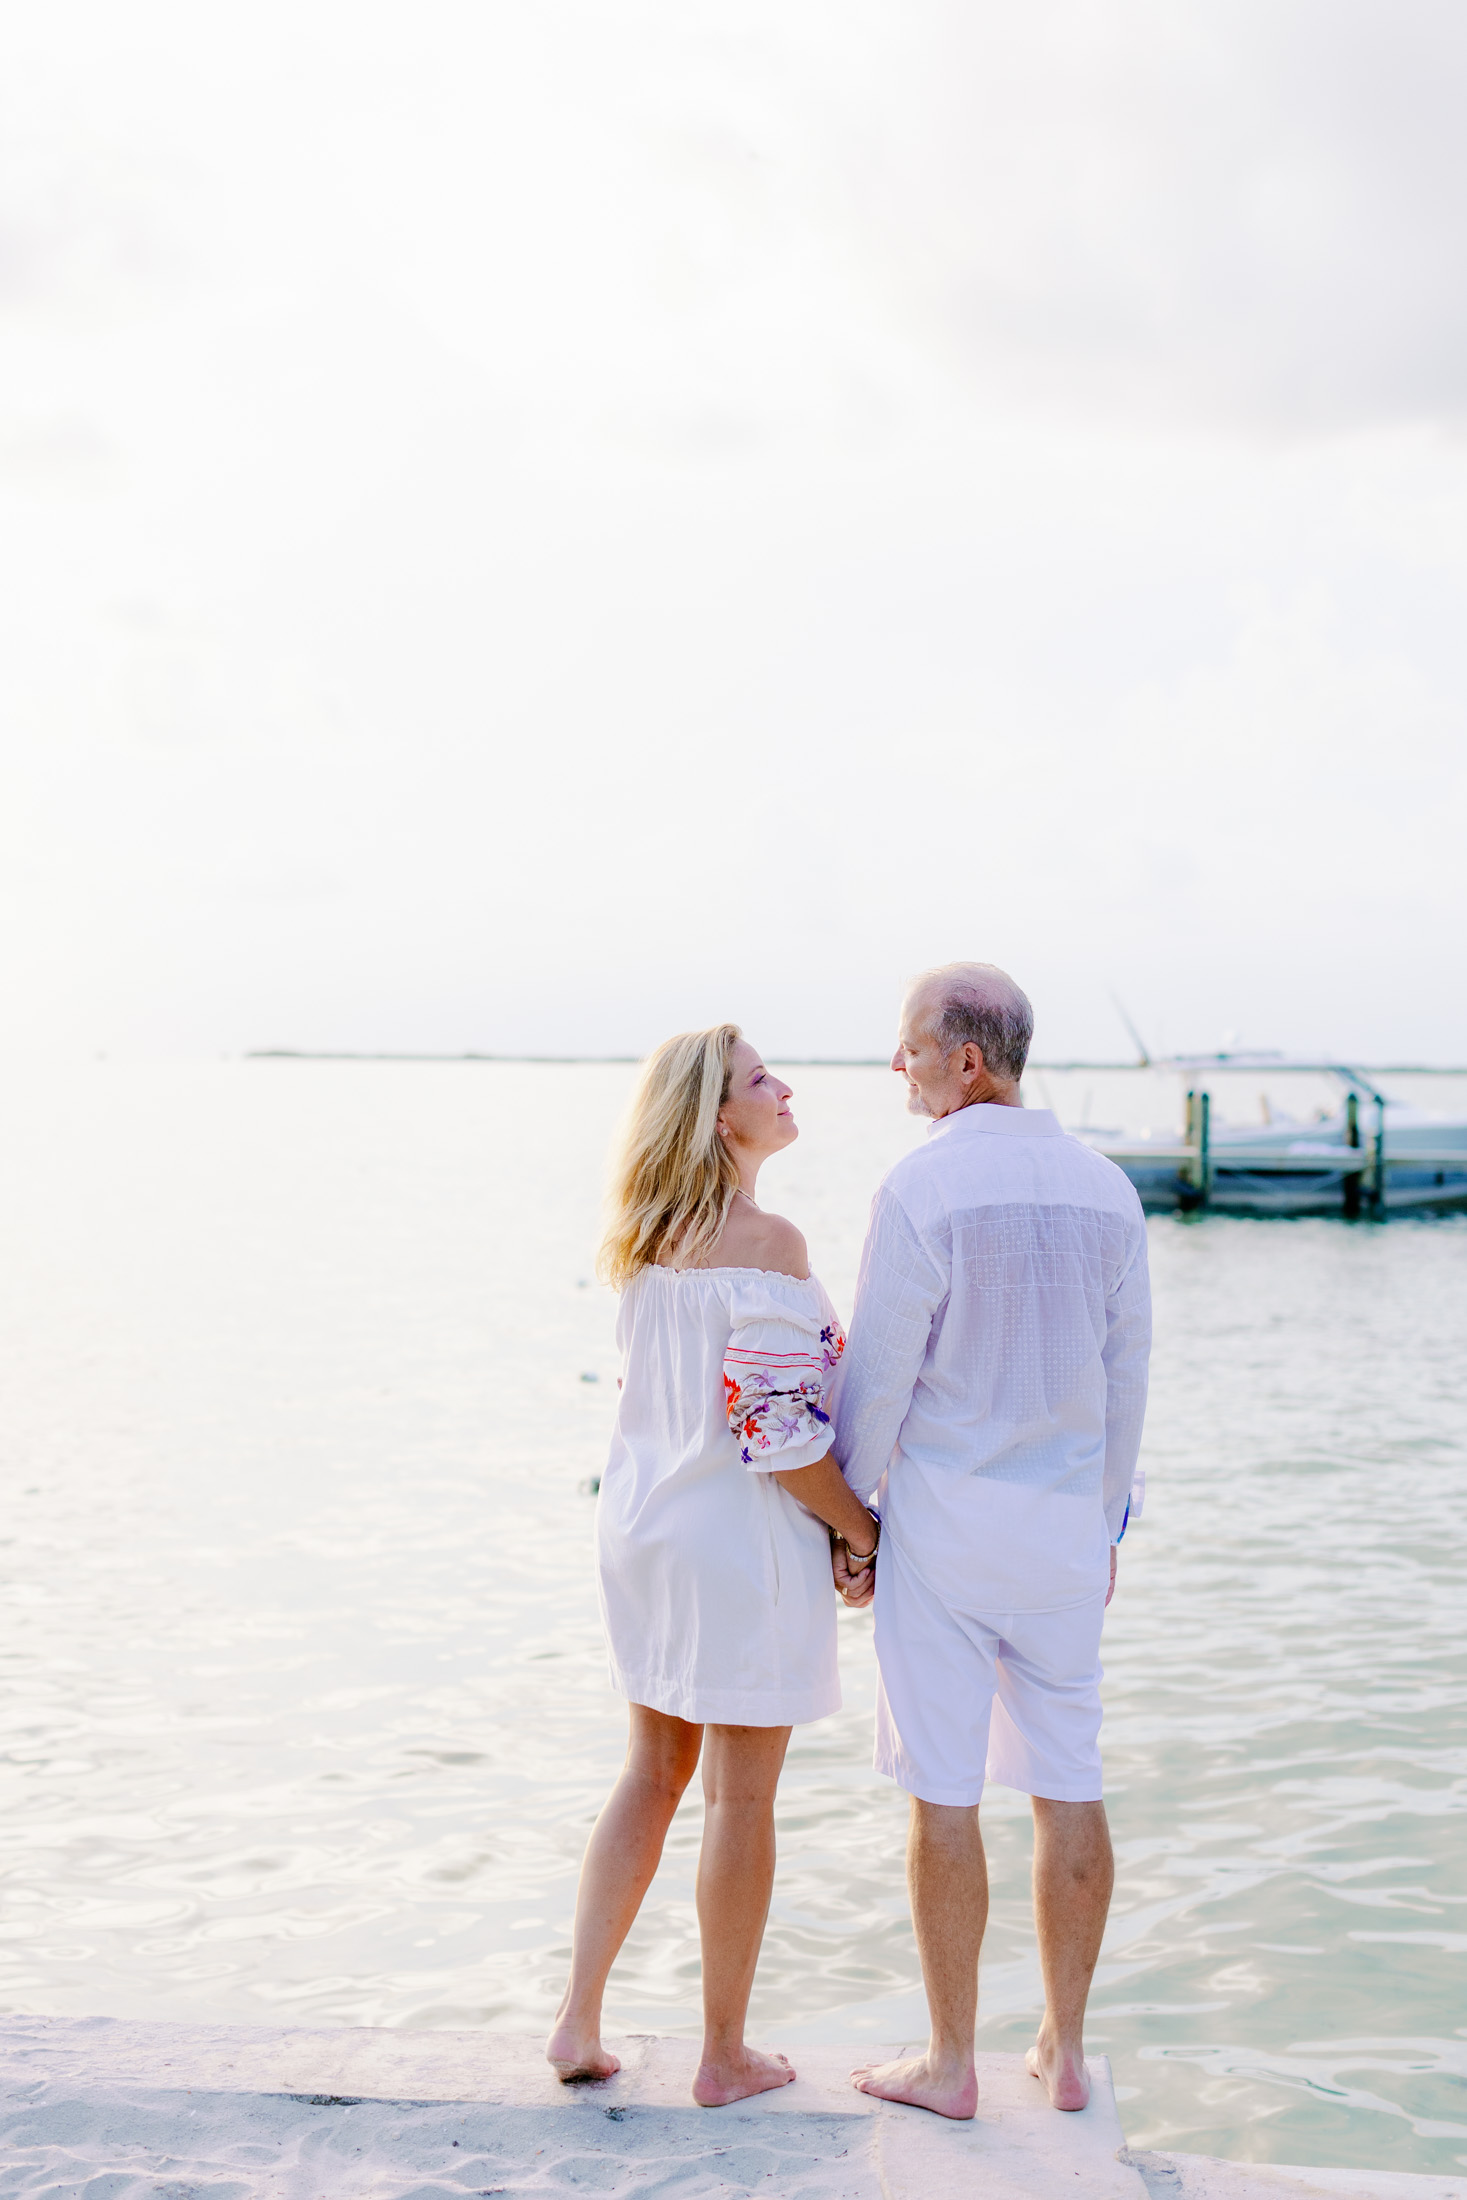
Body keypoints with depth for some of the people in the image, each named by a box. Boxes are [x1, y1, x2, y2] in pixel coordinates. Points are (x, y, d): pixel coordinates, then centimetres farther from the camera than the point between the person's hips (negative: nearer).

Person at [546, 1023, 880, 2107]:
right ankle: (726, 2056, 18)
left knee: (653, 1774, 19)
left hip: (645, 1526, 8)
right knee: (742, 1799, 5)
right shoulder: (766, 1243, -18)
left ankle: (580, 2019, 22)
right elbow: (779, 1429, -22)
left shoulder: (648, 1242, 7)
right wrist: (864, 1532, -8)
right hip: (744, 1537, -8)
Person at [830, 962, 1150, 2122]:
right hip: (1063, 1515, 6)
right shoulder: (1105, 1186, 3)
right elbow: (1125, 1380, 8)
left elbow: (877, 1377, -13)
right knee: (1067, 1782, 13)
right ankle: (1065, 2049, 23)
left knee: (943, 1793, 4)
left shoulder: (922, 1188, -15)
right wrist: (1104, 1523, 18)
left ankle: (952, 2063, 14)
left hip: (943, 1513, -5)